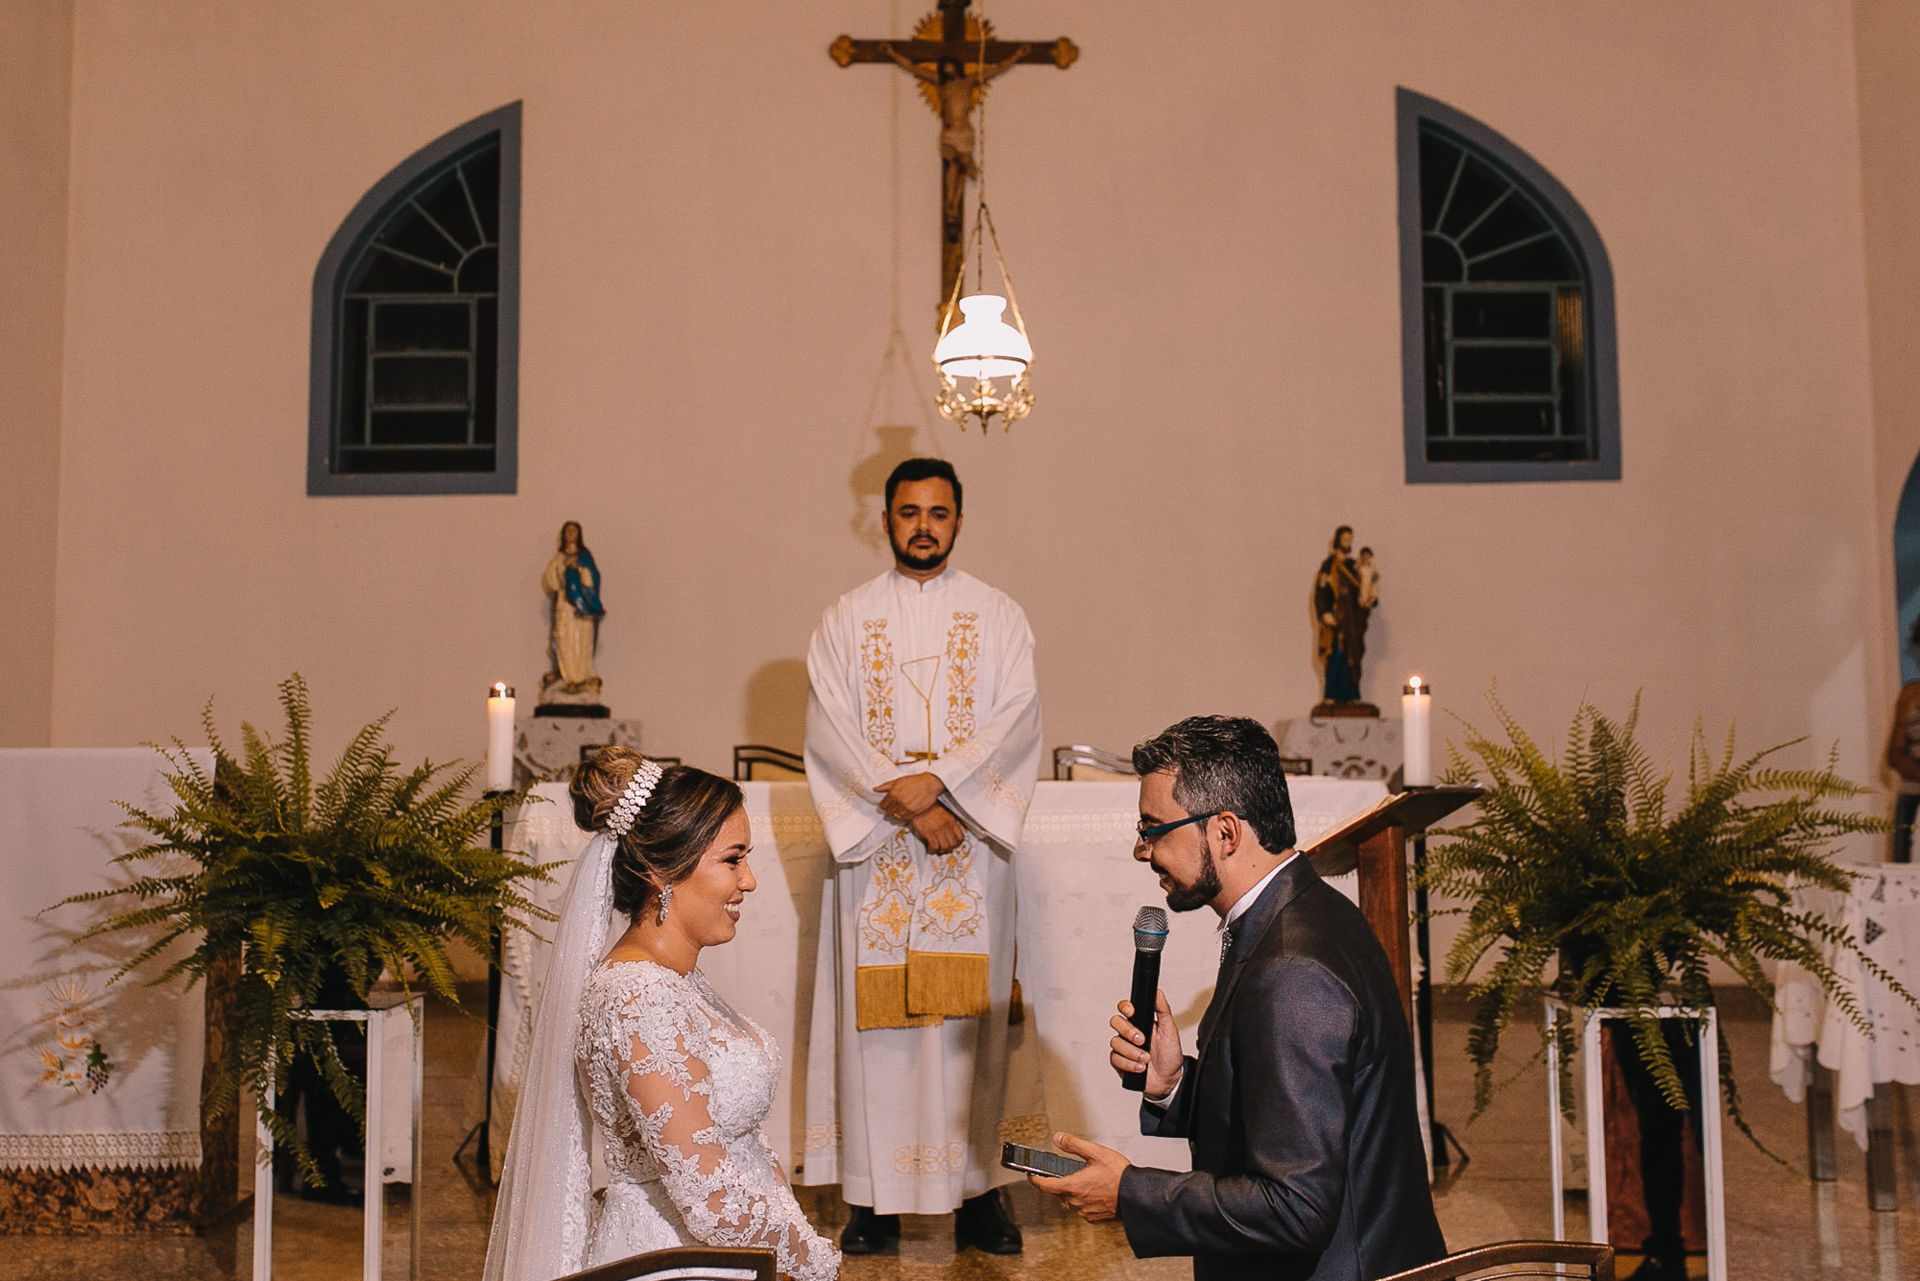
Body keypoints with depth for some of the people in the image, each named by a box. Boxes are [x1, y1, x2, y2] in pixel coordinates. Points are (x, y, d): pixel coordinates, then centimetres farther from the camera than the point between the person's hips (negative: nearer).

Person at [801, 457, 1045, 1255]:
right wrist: (906, 802, -13)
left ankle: (977, 1190, 7)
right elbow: (830, 728, -2)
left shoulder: (998, 616, 8)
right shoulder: (846, 619, 8)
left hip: (971, 840, 0)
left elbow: (1017, 717, -4)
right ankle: (873, 1196, 6)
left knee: (971, 1009, 0)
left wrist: (936, 780, -16)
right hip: (873, 847, 0)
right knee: (874, 1013, -1)